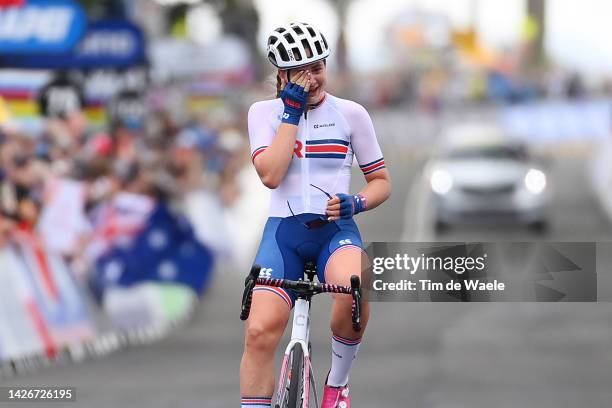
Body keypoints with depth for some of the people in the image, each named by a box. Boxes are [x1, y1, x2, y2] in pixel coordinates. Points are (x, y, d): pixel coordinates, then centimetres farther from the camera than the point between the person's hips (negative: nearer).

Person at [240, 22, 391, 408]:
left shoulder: (350, 114, 5)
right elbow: (270, 174, -11)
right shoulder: (265, 112, 5)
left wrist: (355, 203, -11)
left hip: (335, 230, -1)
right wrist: (292, 113, -10)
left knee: (353, 290, -34)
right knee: (260, 331, -19)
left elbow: (382, 182, 10)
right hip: (283, 231, 1)